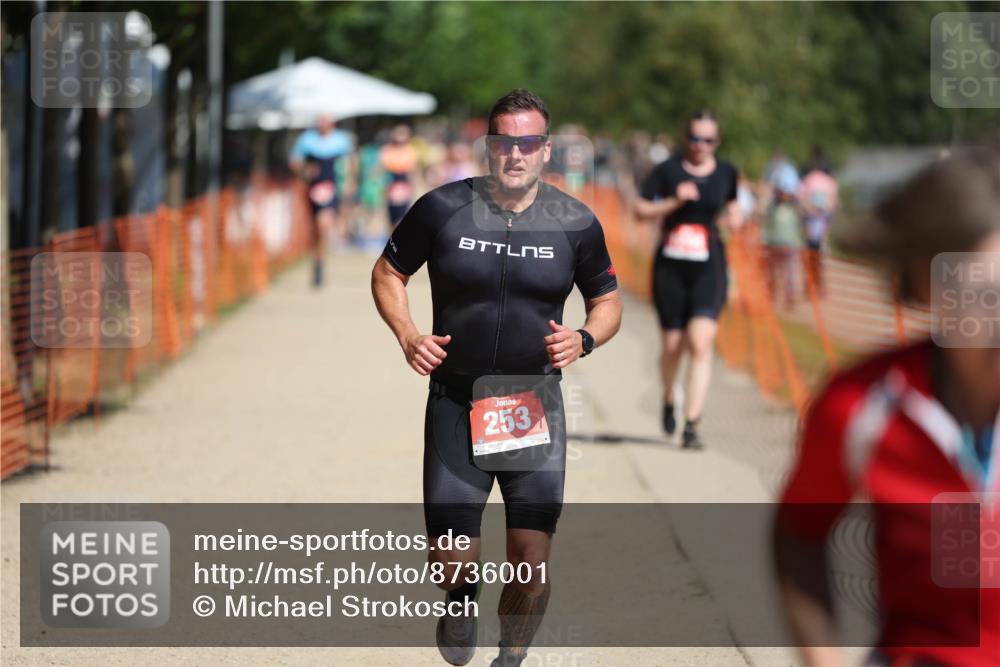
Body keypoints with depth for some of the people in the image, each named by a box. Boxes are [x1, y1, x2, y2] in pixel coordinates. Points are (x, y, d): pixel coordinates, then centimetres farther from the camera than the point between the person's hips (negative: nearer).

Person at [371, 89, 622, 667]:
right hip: (456, 402, -1)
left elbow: (608, 299, 13)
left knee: (532, 559, -6)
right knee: (450, 559, -5)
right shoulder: (442, 208, -4)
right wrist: (408, 337, -7)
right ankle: (465, 593, 33)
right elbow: (389, 272, 10)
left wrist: (585, 339, -8)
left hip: (536, 403, 1)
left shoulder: (576, 223, 0)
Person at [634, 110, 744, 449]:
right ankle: (668, 399, 39)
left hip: (709, 268, 0)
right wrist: (674, 201, -15)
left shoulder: (726, 173, 7)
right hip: (670, 266, 0)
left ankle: (691, 425, -16)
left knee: (701, 343, -15)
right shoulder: (667, 170, -1)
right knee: (672, 345, 5)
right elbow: (641, 211, -2)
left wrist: (734, 217, 4)